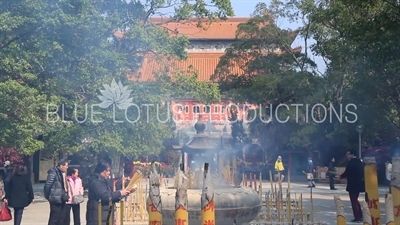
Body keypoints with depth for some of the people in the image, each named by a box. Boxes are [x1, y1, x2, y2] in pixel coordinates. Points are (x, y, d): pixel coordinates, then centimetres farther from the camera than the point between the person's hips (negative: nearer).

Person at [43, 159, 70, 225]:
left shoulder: (63, 173, 11)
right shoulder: (53, 173, -15)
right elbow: (47, 185, -17)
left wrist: (66, 196, 14)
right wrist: (48, 197, -9)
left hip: (62, 200, 9)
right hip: (56, 200, -9)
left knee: (65, 219, 13)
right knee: (54, 219, -2)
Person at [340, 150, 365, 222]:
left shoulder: (351, 162, -16)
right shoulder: (359, 161, 10)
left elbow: (346, 173, -15)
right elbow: (361, 172, 16)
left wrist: (340, 176, 3)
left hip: (353, 184, -9)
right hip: (359, 184, 9)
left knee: (353, 201, 0)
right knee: (355, 200, 20)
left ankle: (357, 217, 1)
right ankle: (360, 216, 21)